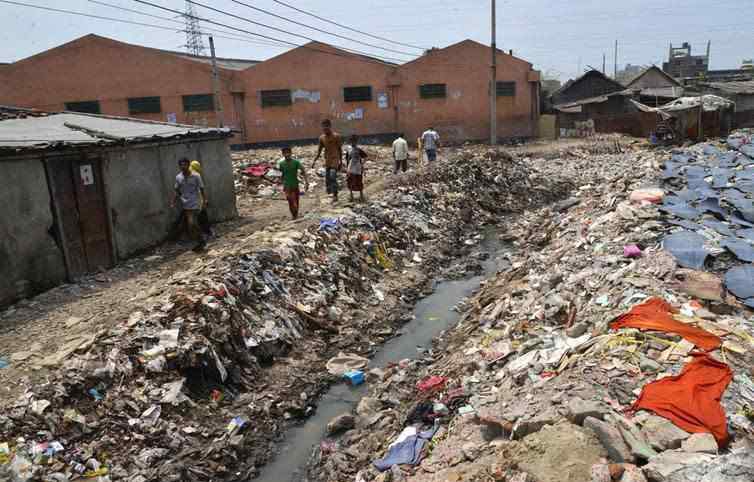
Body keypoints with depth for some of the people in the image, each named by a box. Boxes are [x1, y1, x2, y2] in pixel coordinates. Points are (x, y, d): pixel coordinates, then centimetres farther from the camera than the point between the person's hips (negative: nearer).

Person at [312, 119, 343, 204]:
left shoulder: (336, 136, -6)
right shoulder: (321, 138, 7)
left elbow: (340, 149, -1)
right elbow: (319, 150, 15)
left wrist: (341, 161, -2)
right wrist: (315, 161, 8)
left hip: (335, 159, -6)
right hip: (327, 161, 6)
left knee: (333, 177, -19)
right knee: (327, 179, 6)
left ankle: (335, 196, -15)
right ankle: (330, 194, 17)